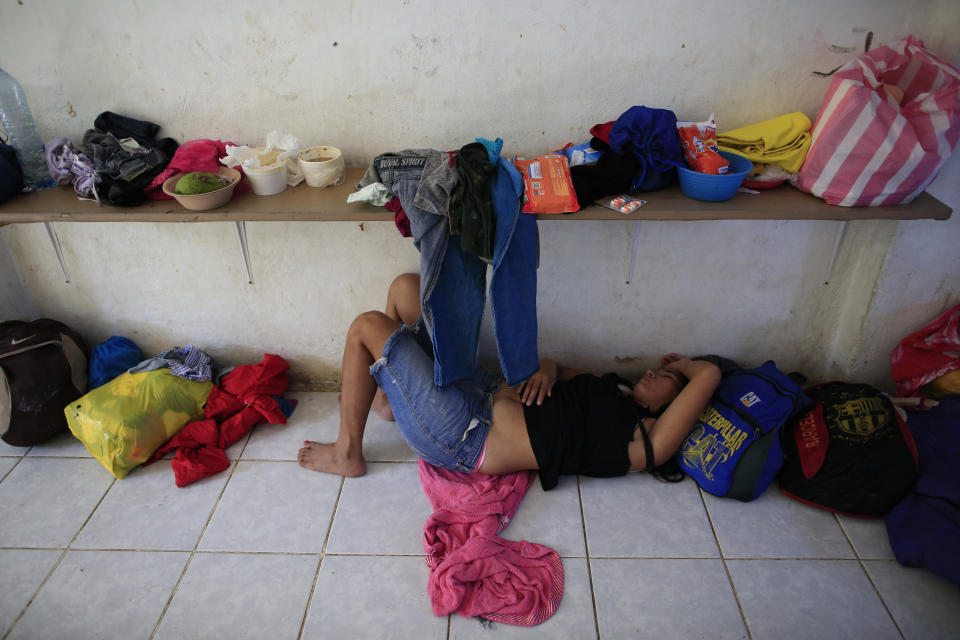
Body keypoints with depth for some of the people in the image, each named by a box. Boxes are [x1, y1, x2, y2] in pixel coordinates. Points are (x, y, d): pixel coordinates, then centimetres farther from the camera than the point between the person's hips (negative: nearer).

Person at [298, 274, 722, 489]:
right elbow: (552, 365, 20)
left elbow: (710, 374, -17)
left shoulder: (646, 443, -9)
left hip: (464, 439, -8)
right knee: (406, 287, 9)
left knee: (367, 325, -8)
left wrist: (683, 366, 5)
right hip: (484, 393, 8)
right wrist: (546, 369, -3)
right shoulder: (613, 392, 15)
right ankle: (388, 399, 21)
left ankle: (347, 455, 6)